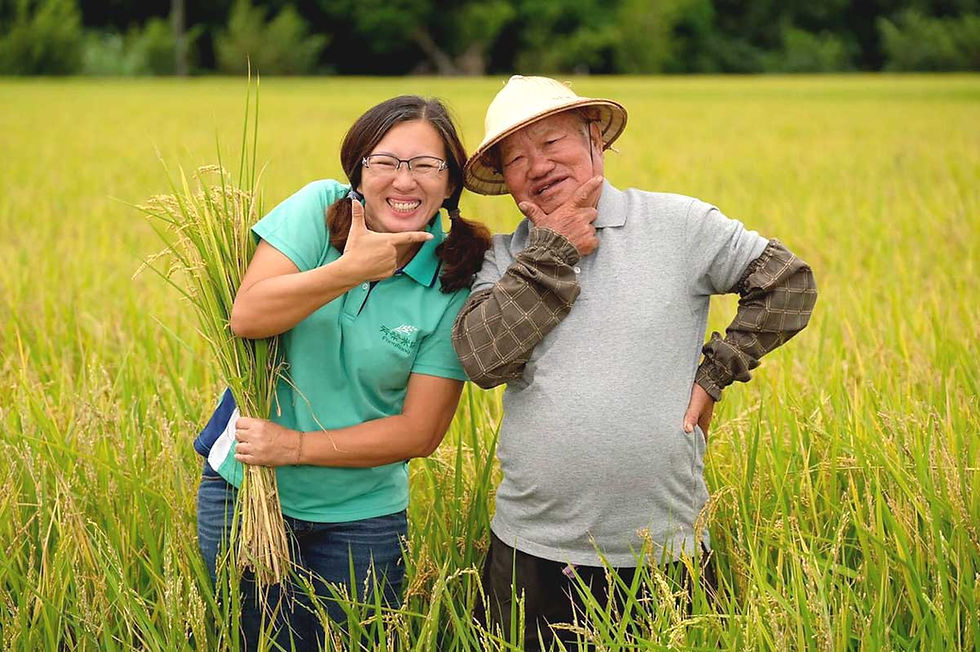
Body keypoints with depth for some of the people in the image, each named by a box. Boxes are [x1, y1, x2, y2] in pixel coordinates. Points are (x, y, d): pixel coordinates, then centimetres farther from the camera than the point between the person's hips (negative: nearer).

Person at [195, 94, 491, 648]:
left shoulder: (457, 285, -11)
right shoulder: (320, 208, -9)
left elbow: (421, 431, -12)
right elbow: (247, 316, -20)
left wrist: (299, 446, -17)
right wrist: (349, 270, -29)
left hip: (360, 516, 0)